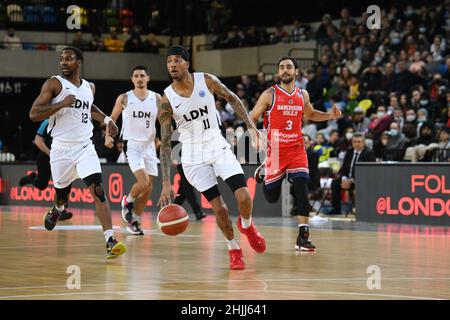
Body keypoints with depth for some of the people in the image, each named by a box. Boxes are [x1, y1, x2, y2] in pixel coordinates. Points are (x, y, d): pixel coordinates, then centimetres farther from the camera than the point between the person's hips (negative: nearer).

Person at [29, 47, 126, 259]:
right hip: (62, 148, -2)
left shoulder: (89, 87, 9)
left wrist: (106, 119, 17)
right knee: (62, 192, 14)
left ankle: (110, 240, -24)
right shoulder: (54, 84, -6)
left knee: (98, 190, -16)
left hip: (85, 147, 2)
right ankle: (57, 209, 54)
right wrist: (61, 104, -22)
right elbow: (33, 114, -13)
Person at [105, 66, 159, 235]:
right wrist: (108, 135, -5)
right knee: (144, 182, -22)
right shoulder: (124, 99, -2)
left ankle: (134, 221, 20)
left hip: (149, 145, 4)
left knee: (148, 188, 6)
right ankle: (128, 201, 9)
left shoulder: (157, 98, 3)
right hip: (132, 144, -4)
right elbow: (112, 118, 9)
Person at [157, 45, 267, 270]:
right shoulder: (167, 100, -12)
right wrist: (166, 184, -15)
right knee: (218, 206, -5)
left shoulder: (207, 81, -9)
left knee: (244, 196, -13)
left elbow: (233, 99, 8)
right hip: (193, 154, -1)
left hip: (218, 146, 1)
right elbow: (165, 143, -10)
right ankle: (233, 251, 18)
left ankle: (246, 226, 21)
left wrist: (250, 126, -3)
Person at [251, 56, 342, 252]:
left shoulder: (303, 95, 7)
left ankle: (303, 237, -14)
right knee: (271, 197, 6)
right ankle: (264, 172, 42)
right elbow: (251, 119, -2)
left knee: (302, 190, -16)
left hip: (297, 149, 2)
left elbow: (311, 115, 26)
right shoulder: (270, 94, -5)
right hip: (276, 150, -2)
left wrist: (330, 116, 8)